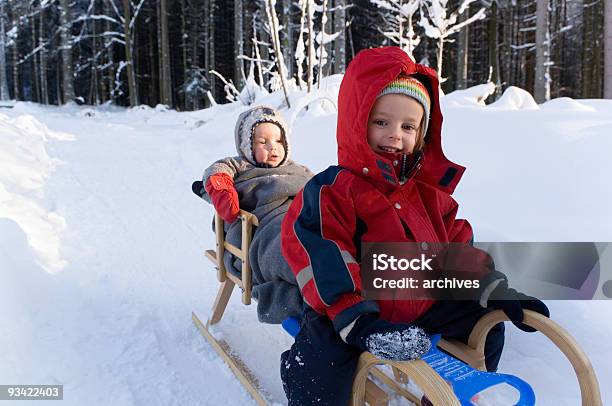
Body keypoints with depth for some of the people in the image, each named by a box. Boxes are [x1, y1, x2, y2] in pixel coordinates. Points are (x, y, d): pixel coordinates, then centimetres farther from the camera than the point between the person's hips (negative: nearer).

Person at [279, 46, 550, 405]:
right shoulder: (332, 190, -15)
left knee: (486, 323, 12)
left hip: (423, 304, 7)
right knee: (320, 357, -32)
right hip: (359, 309, -6)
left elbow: (457, 245, 14)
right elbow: (322, 260, -23)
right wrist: (360, 324, -32)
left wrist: (497, 292, 6)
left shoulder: (429, 191, 7)